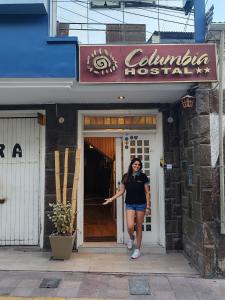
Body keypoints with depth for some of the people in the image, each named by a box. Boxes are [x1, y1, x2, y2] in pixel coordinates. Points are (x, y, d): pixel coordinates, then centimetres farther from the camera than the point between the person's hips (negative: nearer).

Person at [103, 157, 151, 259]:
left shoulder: (143, 176, -2)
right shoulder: (126, 176, 3)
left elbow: (147, 192, 1)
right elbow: (121, 191, 9)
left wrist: (148, 207, -3)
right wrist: (111, 199, 2)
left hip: (141, 205, -1)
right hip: (130, 205, 1)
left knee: (139, 227, 6)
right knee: (130, 226, -12)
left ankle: (137, 250, 20)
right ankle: (131, 238, 24)